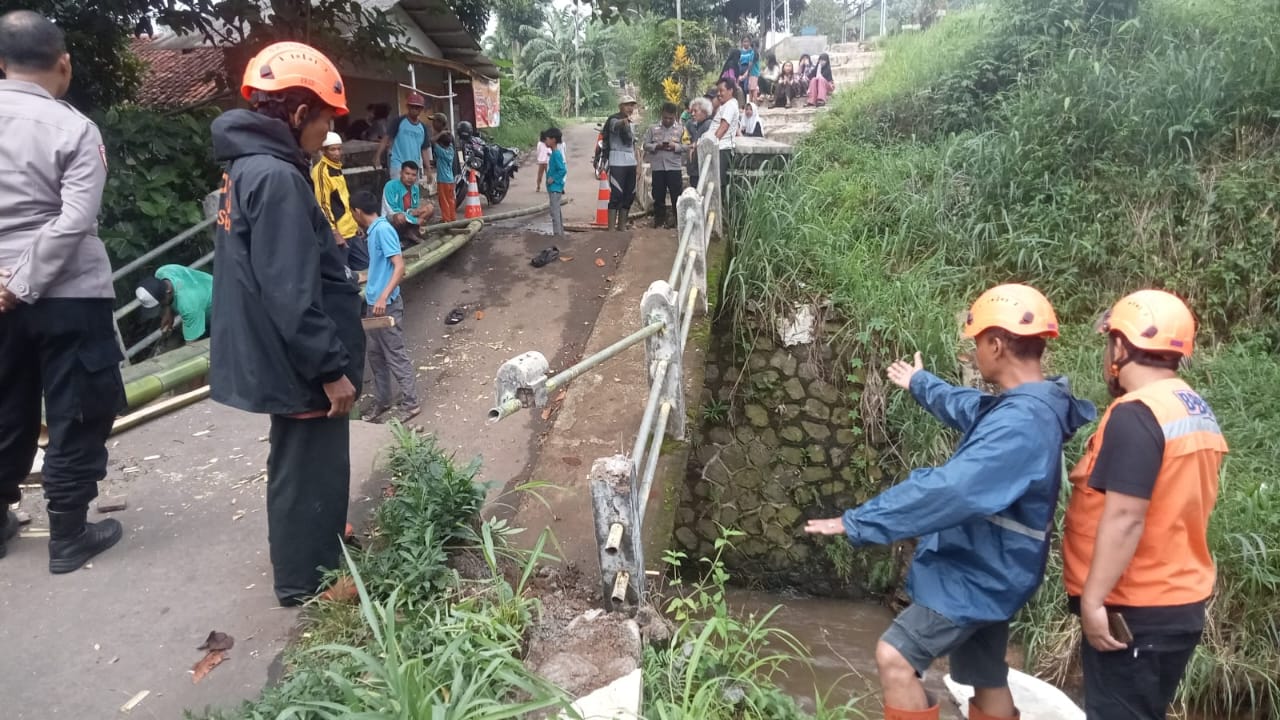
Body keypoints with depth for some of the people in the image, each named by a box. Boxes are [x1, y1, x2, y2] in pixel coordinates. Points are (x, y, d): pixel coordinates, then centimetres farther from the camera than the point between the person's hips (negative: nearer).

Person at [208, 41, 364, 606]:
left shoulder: (248, 167, 9)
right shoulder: (276, 178, -23)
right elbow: (291, 295, -26)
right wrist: (332, 368, -20)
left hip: (283, 360, 10)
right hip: (300, 365, -10)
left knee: (300, 466, 24)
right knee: (309, 471, 6)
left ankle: (318, 550, 43)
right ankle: (306, 581, 23)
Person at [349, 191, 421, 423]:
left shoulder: (383, 229, -16)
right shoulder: (373, 231, 13)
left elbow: (400, 267, -23)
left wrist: (384, 297, -32)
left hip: (387, 305, -10)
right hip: (373, 303, 10)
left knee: (396, 355, -2)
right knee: (376, 354, 15)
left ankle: (411, 403, 7)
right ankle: (382, 402, 26)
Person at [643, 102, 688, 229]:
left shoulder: (680, 130, 5)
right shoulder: (653, 129, 9)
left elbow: (686, 147, -1)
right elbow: (646, 145, 4)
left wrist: (675, 146, -16)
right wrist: (656, 146, -12)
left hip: (674, 167, -2)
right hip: (657, 167, 2)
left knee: (677, 196, -1)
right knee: (658, 196, 7)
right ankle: (659, 220, 17)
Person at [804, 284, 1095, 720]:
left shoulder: (1020, 423, -29)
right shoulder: (1026, 406, 5)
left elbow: (948, 490, -35)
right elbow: (967, 408, 28)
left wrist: (858, 523, -30)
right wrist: (921, 384, 45)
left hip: (976, 575, -10)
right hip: (983, 569, 10)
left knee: (895, 657, -10)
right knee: (988, 680, 19)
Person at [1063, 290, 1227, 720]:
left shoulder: (1135, 414, -20)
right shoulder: (1198, 412, 10)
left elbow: (1124, 518, -26)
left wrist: (1093, 599, -22)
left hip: (1136, 610, -9)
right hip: (1180, 602, 9)